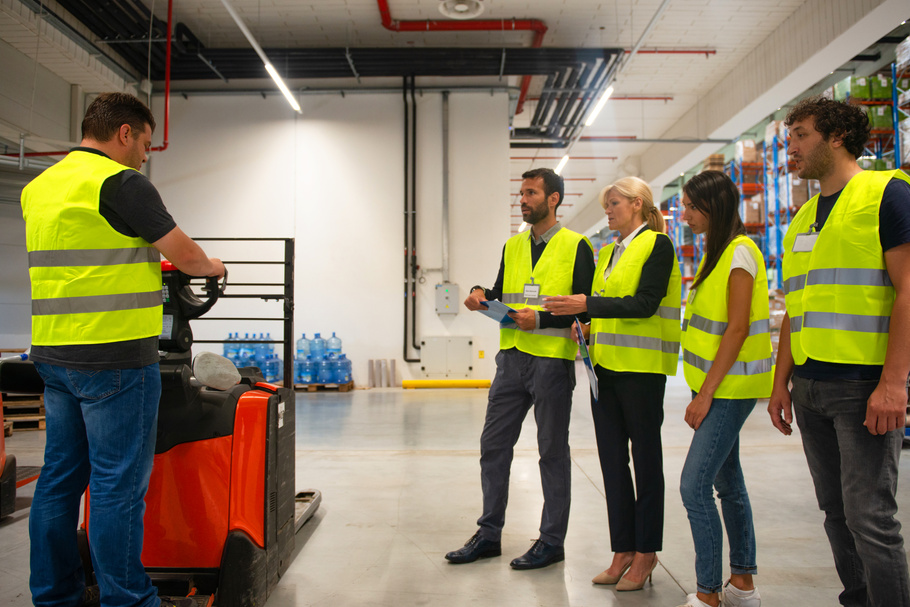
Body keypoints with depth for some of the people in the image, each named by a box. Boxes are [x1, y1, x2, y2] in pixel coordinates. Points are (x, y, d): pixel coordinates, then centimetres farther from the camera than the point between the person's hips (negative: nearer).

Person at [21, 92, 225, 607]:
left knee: (61, 474, 14)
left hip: (53, 353, 9)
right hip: (116, 356, -8)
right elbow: (184, 254, -9)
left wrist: (145, 264, 30)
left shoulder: (39, 186, 15)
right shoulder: (121, 182, -11)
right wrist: (211, 267, 13)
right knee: (118, 482, -1)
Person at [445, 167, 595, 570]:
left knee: (552, 452, 6)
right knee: (493, 445, 9)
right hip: (511, 357, 6)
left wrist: (540, 319, -19)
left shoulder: (576, 247, -4)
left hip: (553, 361, -6)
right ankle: (489, 534, 23)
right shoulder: (513, 246, 14)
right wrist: (482, 295, -1)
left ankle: (552, 541, 20)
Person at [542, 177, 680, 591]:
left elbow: (645, 303, -17)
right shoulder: (608, 252, 18)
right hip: (605, 364, 8)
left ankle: (645, 553, 13)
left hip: (641, 367, -7)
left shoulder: (657, 245, -4)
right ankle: (623, 551, 18)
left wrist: (587, 304, -23)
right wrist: (586, 326, 4)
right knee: (612, 459, 8)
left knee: (645, 458, 2)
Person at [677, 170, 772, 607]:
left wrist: (706, 394, -19)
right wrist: (703, 390, 14)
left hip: (729, 387, -10)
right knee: (727, 482, 15)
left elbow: (738, 329, -19)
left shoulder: (740, 252, -14)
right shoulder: (716, 252, 15)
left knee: (694, 486, -9)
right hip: (716, 385, 10)